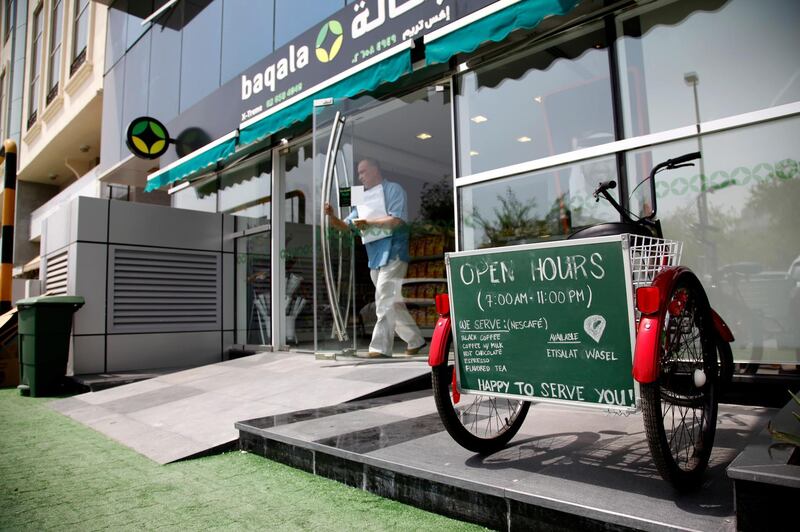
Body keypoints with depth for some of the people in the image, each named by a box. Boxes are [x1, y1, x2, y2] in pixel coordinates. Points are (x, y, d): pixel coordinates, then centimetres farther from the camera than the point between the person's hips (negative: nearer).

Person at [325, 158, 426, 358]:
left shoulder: (393, 189, 0)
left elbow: (396, 219, -13)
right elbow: (346, 225, 17)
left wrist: (368, 223, -11)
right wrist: (332, 216, -2)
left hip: (392, 253, -8)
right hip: (374, 257, 8)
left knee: (385, 301, -12)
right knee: (393, 303, 10)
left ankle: (380, 347, -9)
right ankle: (415, 341, 21)